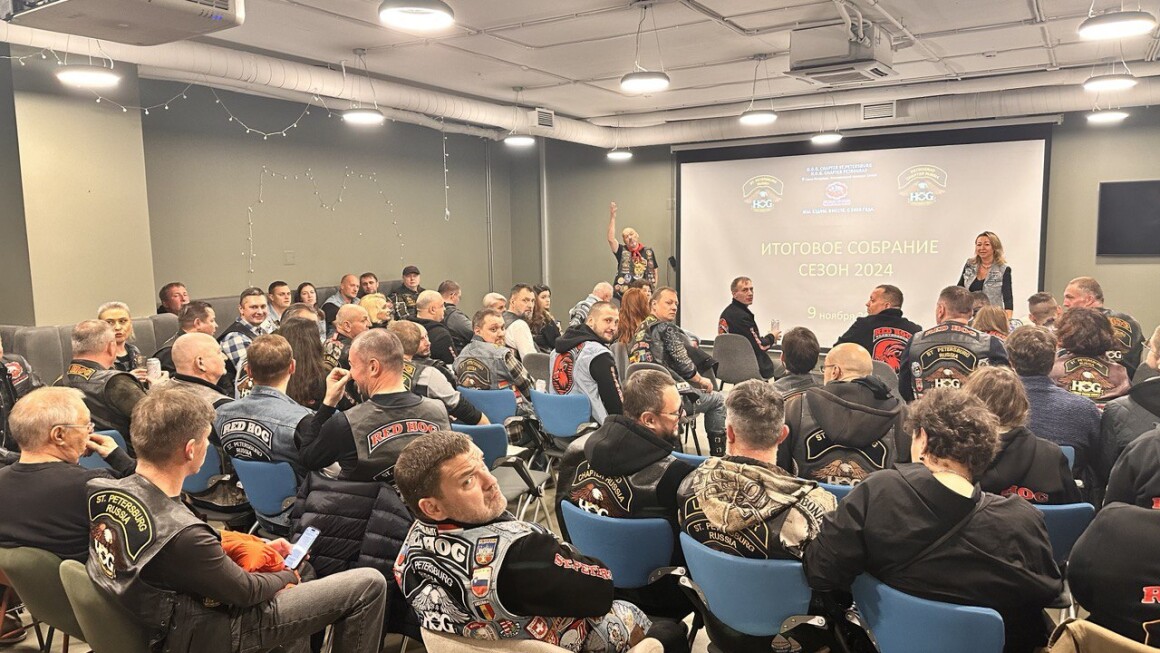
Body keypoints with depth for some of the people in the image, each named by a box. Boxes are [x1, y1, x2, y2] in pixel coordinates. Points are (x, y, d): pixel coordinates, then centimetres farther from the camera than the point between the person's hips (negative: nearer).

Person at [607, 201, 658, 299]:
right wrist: (612, 217, -15)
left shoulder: (648, 251, 8)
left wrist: (654, 288, 8)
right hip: (625, 295, -1)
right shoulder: (622, 252, 3)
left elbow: (654, 271, 17)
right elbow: (611, 239, -12)